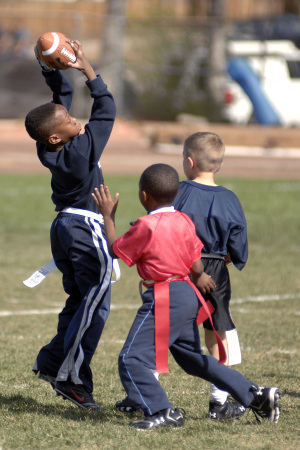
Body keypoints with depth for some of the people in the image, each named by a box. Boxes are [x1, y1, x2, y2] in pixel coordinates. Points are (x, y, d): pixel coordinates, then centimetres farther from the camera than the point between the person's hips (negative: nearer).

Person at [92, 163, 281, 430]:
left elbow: (115, 251, -2)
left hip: (164, 300, -9)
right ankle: (256, 396, 23)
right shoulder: (185, 221, 7)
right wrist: (197, 277, 31)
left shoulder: (146, 226, -14)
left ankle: (162, 411, -19)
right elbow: (197, 267, 9)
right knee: (192, 358, 23)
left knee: (132, 360, -8)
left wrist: (108, 216, 9)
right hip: (188, 295, 9)